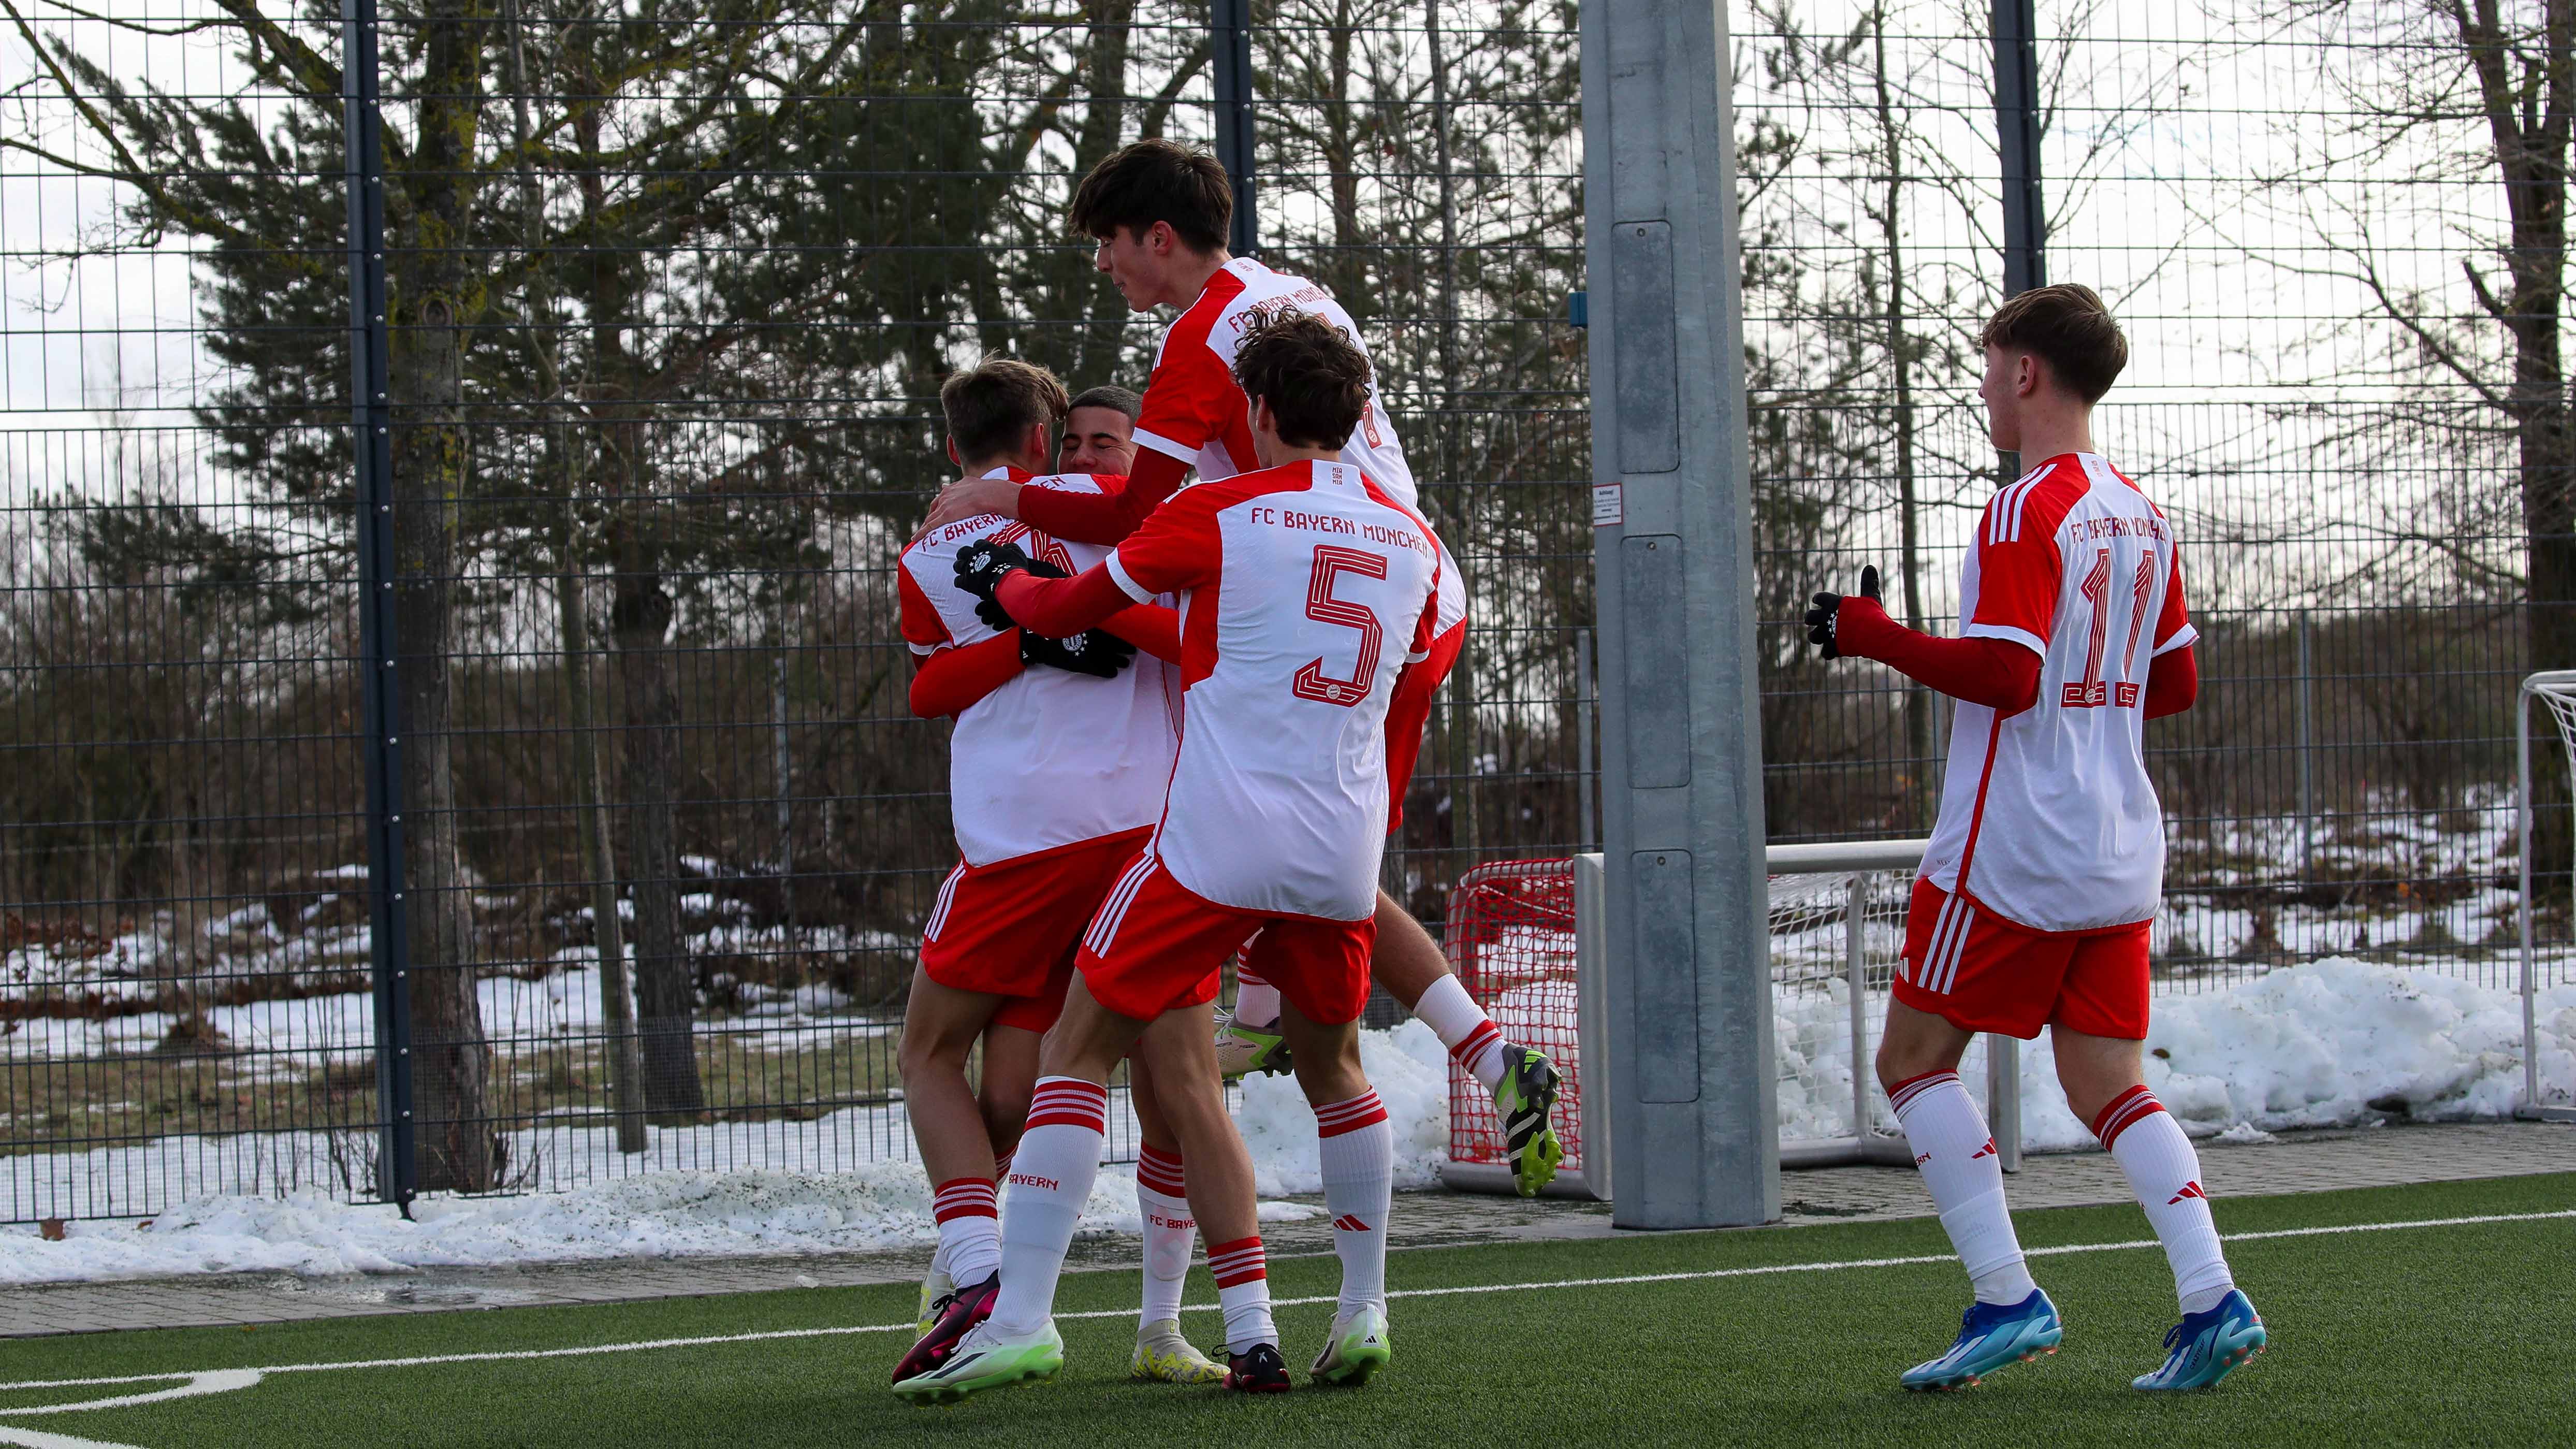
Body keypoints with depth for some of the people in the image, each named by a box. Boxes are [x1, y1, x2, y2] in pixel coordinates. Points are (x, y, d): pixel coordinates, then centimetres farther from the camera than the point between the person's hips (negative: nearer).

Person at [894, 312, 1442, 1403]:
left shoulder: (1215, 515, -2)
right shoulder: (1410, 543, 12)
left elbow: (1068, 610, 7)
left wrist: (1004, 578, 28)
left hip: (1217, 847, -5)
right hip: (1345, 856, 5)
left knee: (1077, 1054, 1)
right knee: (1333, 1069, 25)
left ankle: (1020, 1316, -9)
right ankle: (1363, 1315, 23)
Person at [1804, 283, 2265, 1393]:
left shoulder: (2026, 513, -13)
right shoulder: (2142, 517, 12)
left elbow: (2008, 675, -21)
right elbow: (2176, 684, 17)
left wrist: (1876, 636, -11)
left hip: (2015, 849, -8)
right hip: (2120, 851, 8)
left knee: (1914, 1056, 3)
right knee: (2107, 1083, 8)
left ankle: (2007, 1300, -4)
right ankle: (2212, 1301, -6)